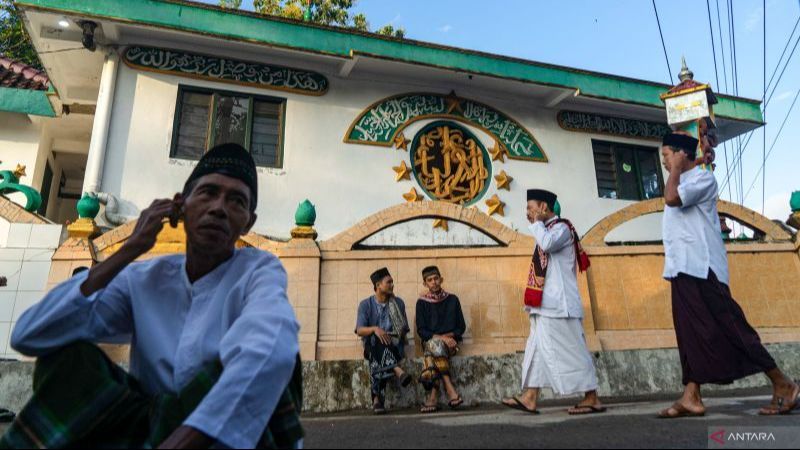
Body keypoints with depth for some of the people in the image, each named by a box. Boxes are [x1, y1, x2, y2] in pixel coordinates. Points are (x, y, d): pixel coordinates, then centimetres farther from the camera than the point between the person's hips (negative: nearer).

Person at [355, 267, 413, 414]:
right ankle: (397, 371, -48)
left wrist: (397, 336, -4)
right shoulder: (365, 304, 5)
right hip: (373, 345, -1)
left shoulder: (398, 303, 12)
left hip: (394, 345, 1)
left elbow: (404, 329, 15)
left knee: (377, 361, -33)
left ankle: (377, 399, -35)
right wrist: (375, 329, -23)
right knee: (377, 338, -37)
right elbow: (359, 330, -6)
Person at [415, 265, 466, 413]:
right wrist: (441, 337, -13)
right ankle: (451, 392, -37)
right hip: (429, 341, 0)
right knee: (436, 347, -36)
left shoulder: (452, 300, 9)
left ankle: (433, 397, -33)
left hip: (450, 342, 0)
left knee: (432, 355, -33)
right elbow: (421, 331, 0)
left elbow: (461, 327, 12)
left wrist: (449, 336, -8)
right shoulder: (422, 302, 6)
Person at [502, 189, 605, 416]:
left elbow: (547, 244, -29)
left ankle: (592, 398, 7)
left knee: (571, 350, -4)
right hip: (546, 304, 10)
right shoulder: (547, 231, 22)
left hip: (558, 303, -10)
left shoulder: (561, 228, -7)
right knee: (538, 348, 6)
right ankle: (530, 398, 8)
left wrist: (537, 222, -12)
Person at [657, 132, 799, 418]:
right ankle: (691, 398, 4)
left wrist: (676, 168, -9)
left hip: (701, 269, -9)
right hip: (683, 269, 9)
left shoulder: (703, 178, -6)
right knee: (690, 333, 4)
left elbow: (671, 198, -22)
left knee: (728, 327, -5)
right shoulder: (683, 184, 23)